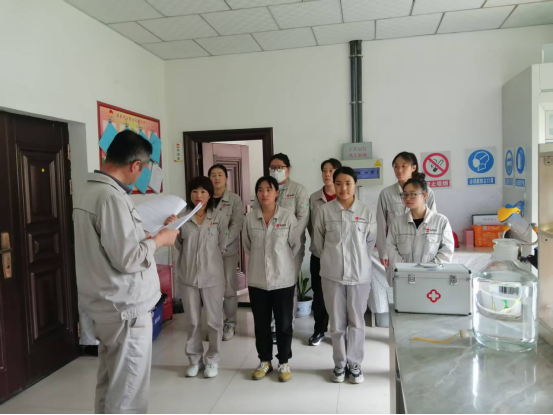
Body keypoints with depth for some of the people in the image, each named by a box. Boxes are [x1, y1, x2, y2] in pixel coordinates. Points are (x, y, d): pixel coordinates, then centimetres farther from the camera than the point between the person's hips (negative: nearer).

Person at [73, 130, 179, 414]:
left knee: (109, 384, 22)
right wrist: (160, 240, -9)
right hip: (125, 308, -10)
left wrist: (146, 237, 13)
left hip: (105, 305, 10)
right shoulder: (112, 197, -23)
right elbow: (127, 259, -24)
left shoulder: (86, 192, 8)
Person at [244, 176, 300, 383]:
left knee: (284, 323, 9)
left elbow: (295, 245, 0)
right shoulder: (250, 218, -2)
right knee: (261, 323, 13)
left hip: (283, 279, -2)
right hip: (257, 279, 2)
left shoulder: (288, 217, -8)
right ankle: (265, 361, 30)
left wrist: (281, 260, 4)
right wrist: (260, 260, 9)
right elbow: (247, 246, 10)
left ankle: (284, 362, 26)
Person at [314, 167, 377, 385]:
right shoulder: (325, 211, -4)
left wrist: (358, 259, 10)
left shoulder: (366, 212, -3)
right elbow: (319, 241, 5)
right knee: (337, 322, 10)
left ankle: (355, 363, 27)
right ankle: (340, 364, 27)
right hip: (332, 273, 0)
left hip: (359, 273, 0)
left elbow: (371, 241, 6)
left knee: (357, 321, 10)